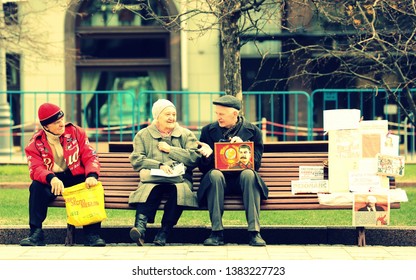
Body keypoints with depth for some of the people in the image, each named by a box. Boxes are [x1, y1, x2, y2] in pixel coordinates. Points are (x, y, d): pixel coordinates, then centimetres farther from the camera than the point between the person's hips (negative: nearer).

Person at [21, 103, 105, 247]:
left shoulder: (76, 132, 1)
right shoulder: (35, 143, -2)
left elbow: (90, 156, -4)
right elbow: (36, 169, -15)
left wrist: (92, 175, -26)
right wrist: (51, 178, -38)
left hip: (76, 177, 0)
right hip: (51, 181, 0)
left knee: (92, 188, -29)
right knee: (37, 186, -30)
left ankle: (92, 234, -24)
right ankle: (36, 233, -29)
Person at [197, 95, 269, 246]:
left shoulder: (253, 131, 5)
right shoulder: (208, 130, 8)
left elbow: (256, 163, -1)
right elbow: (202, 167, 5)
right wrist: (207, 155, -18)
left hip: (241, 179, 0)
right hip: (218, 180, 0)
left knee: (248, 173, -33)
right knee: (214, 174, -33)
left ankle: (254, 232, -37)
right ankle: (217, 232, -34)